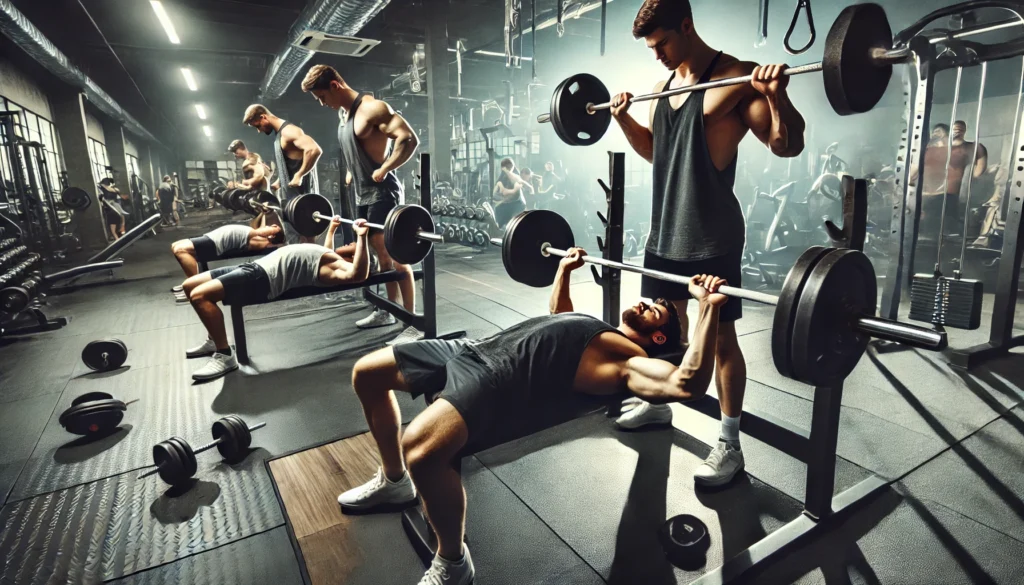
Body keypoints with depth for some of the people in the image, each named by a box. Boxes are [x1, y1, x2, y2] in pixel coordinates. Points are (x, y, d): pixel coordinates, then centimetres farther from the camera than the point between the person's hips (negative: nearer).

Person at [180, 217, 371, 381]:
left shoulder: (338, 265, -10)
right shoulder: (331, 258, 18)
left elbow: (357, 274, -34)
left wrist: (362, 237, -33)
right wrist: (332, 228, 46)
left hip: (263, 277, -10)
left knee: (199, 295, -25)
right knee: (189, 286, 17)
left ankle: (224, 356, -13)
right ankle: (214, 340, 27)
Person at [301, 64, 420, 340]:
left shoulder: (372, 108, -13)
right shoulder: (344, 114, 16)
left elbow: (409, 139, -23)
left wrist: (384, 170, -19)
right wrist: (350, 172, 16)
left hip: (382, 193, -9)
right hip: (362, 195, 9)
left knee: (395, 256, -9)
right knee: (381, 256, 15)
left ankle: (413, 323, -4)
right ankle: (388, 311, 27)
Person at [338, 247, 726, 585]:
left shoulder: (631, 359, 0)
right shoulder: (598, 330, 28)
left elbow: (686, 385, -18)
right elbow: (558, 317, 47)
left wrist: (709, 307, -19)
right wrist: (564, 270, 47)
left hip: (501, 380, -9)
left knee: (420, 450, -37)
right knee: (366, 373, 15)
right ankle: (393, 481, 31)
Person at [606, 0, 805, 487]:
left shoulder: (736, 78, -9)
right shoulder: (662, 86, 13)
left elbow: (788, 146, -12)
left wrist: (776, 95, -28)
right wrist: (623, 120, 15)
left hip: (712, 238, -7)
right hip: (663, 232, 7)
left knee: (721, 338, 1)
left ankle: (729, 445, 14)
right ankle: (657, 404, 38)